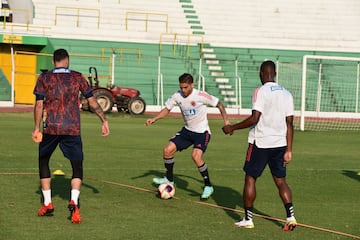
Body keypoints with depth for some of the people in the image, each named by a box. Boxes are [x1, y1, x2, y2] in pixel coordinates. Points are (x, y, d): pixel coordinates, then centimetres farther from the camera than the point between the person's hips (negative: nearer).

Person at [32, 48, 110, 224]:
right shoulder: (77, 78, 6)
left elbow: (39, 104, -2)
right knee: (77, 166, 6)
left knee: (43, 161, 20)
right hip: (72, 129, 0)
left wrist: (37, 128, 3)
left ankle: (47, 204, 18)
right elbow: (92, 101, 8)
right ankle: (74, 201, -18)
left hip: (50, 128, 0)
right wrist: (104, 121, 16)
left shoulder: (44, 78, 4)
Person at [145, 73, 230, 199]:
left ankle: (208, 186, -10)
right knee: (167, 150, -3)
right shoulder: (177, 95, -6)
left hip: (202, 132, -6)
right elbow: (167, 109, 7)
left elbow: (219, 104, -9)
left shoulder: (201, 96, -20)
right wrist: (154, 119, -8)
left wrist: (226, 120, -20)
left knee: (196, 156, -26)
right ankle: (169, 179, 18)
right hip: (187, 131, 6)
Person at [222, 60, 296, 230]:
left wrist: (232, 128, -7)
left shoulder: (261, 92, -11)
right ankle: (290, 216, -3)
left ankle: (248, 219, 9)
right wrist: (289, 150, 9)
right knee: (281, 181, 11)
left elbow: (254, 119, -18)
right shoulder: (286, 94, 7)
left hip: (260, 143, -5)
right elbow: (289, 123, 6)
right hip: (280, 144, 5)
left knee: (250, 178, 7)